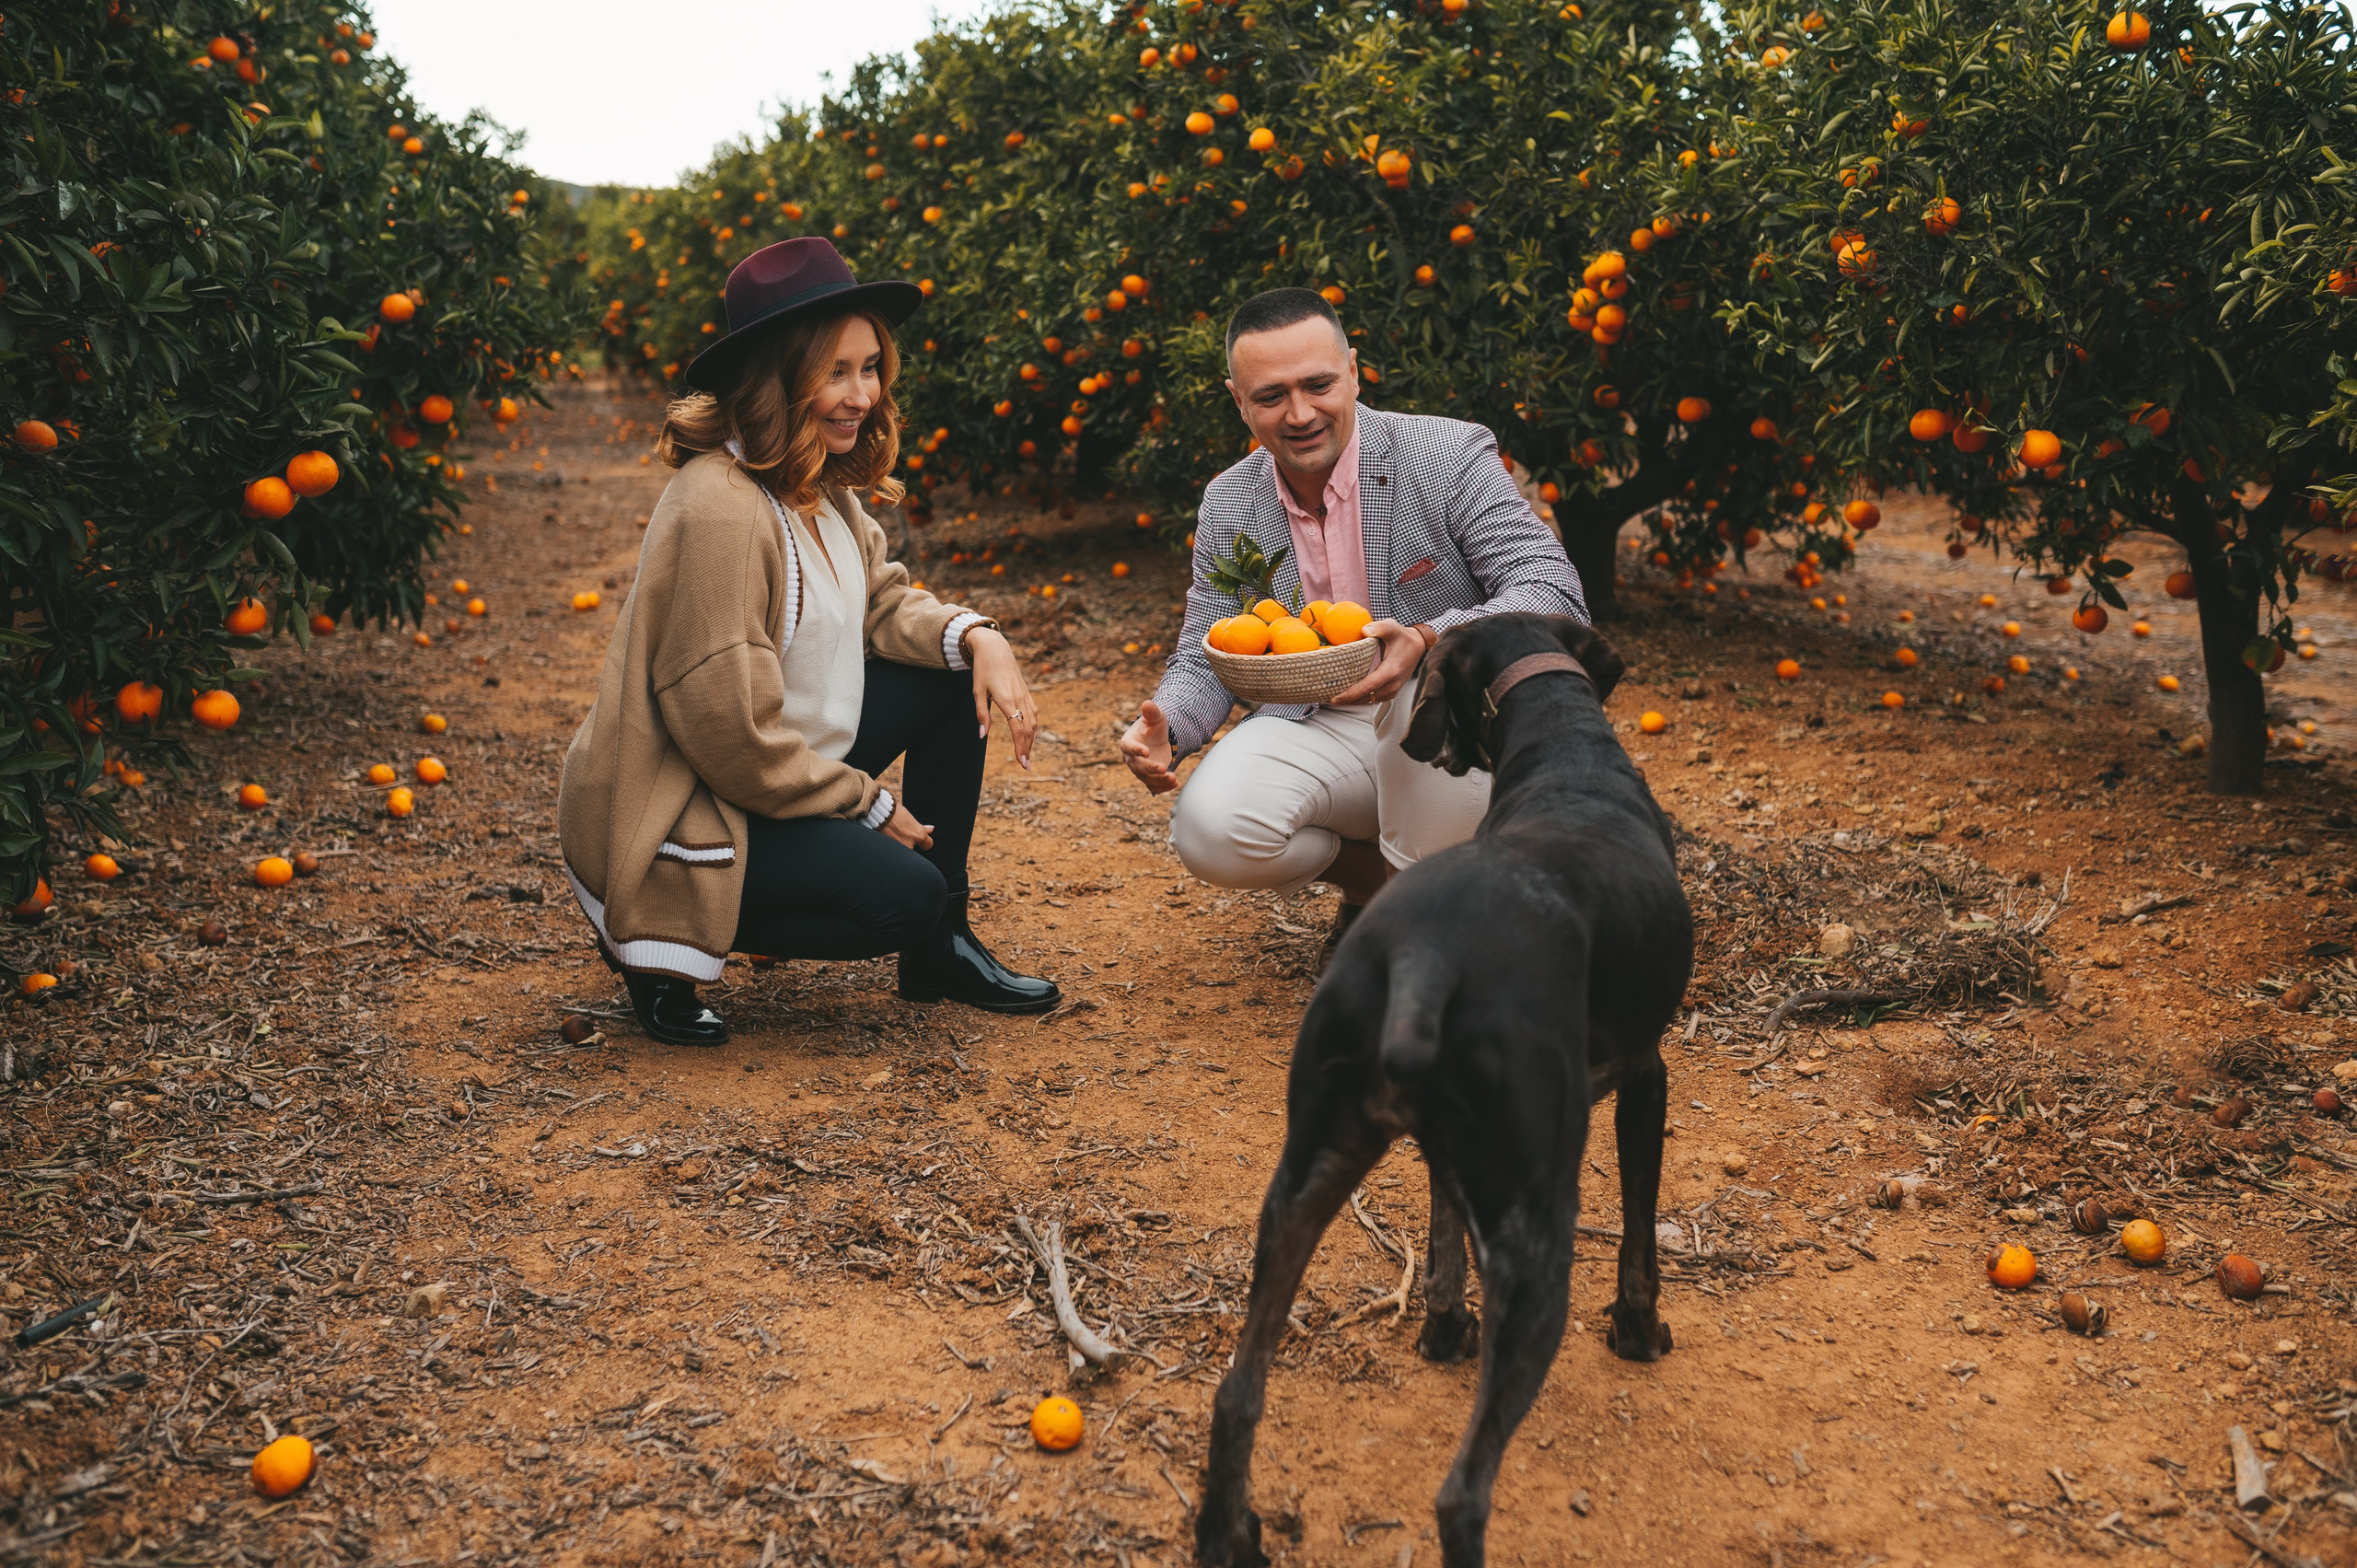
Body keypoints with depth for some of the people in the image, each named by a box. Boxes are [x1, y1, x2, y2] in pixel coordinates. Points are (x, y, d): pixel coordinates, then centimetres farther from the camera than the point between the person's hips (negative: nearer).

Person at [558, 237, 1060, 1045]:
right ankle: (659, 942, -2)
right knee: (902, 894, -22)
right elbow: (730, 734, -27)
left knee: (955, 678, 4)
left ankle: (942, 949, 12)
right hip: (676, 815, -10)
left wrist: (977, 637, -12)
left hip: (785, 764, 10)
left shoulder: (821, 483, 3)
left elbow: (883, 604, 10)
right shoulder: (719, 508, -27)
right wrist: (870, 803, -15)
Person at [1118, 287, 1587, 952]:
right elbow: (1205, 659, 8)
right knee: (1209, 828, -26)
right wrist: (1164, 728, -17)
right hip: (1315, 730, 3)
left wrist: (1430, 641, -38)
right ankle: (1372, 873, 6)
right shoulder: (1226, 506, 3)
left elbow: (1555, 597, -19)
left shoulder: (1452, 455, -11)